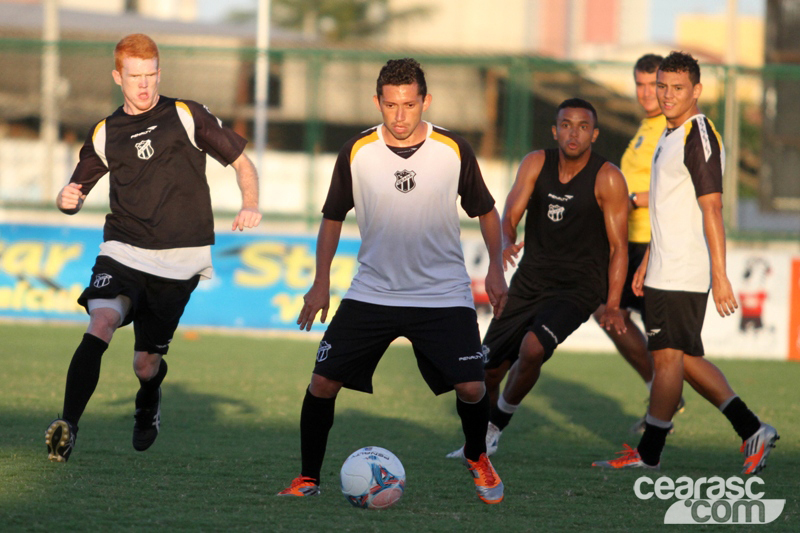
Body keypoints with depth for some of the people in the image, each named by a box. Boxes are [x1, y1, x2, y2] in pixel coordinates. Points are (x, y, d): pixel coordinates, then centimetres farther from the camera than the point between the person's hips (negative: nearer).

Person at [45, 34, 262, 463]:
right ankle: (68, 426, -30)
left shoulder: (186, 117, 2)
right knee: (100, 324, -26)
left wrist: (250, 206, -10)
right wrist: (67, 199, -6)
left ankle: (148, 402, 39)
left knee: (146, 363, 2)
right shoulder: (106, 134, 10)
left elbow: (241, 161, 8)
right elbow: (76, 193, 19)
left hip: (179, 263, -1)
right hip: (122, 253, 1)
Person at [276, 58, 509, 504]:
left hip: (444, 295, -1)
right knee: (323, 383, -9)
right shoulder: (357, 152, -5)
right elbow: (333, 217, 9)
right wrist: (322, 283, 3)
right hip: (372, 293, 1)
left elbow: (487, 211, 8)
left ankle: (477, 459, 20)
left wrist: (496, 269, -1)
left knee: (471, 387, -11)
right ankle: (308, 479, 8)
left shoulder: (454, 150, -7)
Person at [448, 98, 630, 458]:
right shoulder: (536, 164, -1)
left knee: (532, 349, -28)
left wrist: (612, 306, -18)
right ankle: (479, 441, 33)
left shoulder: (607, 179, -11)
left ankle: (497, 424, -3)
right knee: (490, 367, 6)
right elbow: (509, 216, -5)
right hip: (530, 280, 4)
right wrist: (505, 243, -29)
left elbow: (618, 246, -9)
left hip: (578, 286, -4)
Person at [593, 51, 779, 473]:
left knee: (668, 358, -3)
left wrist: (720, 276, -23)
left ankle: (648, 453, 5)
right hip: (665, 272, 10)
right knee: (685, 358, 12)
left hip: (683, 275, -10)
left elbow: (711, 209, -19)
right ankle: (751, 431, 13)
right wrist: (647, 262, 25)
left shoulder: (700, 138, -14)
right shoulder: (670, 137, 16)